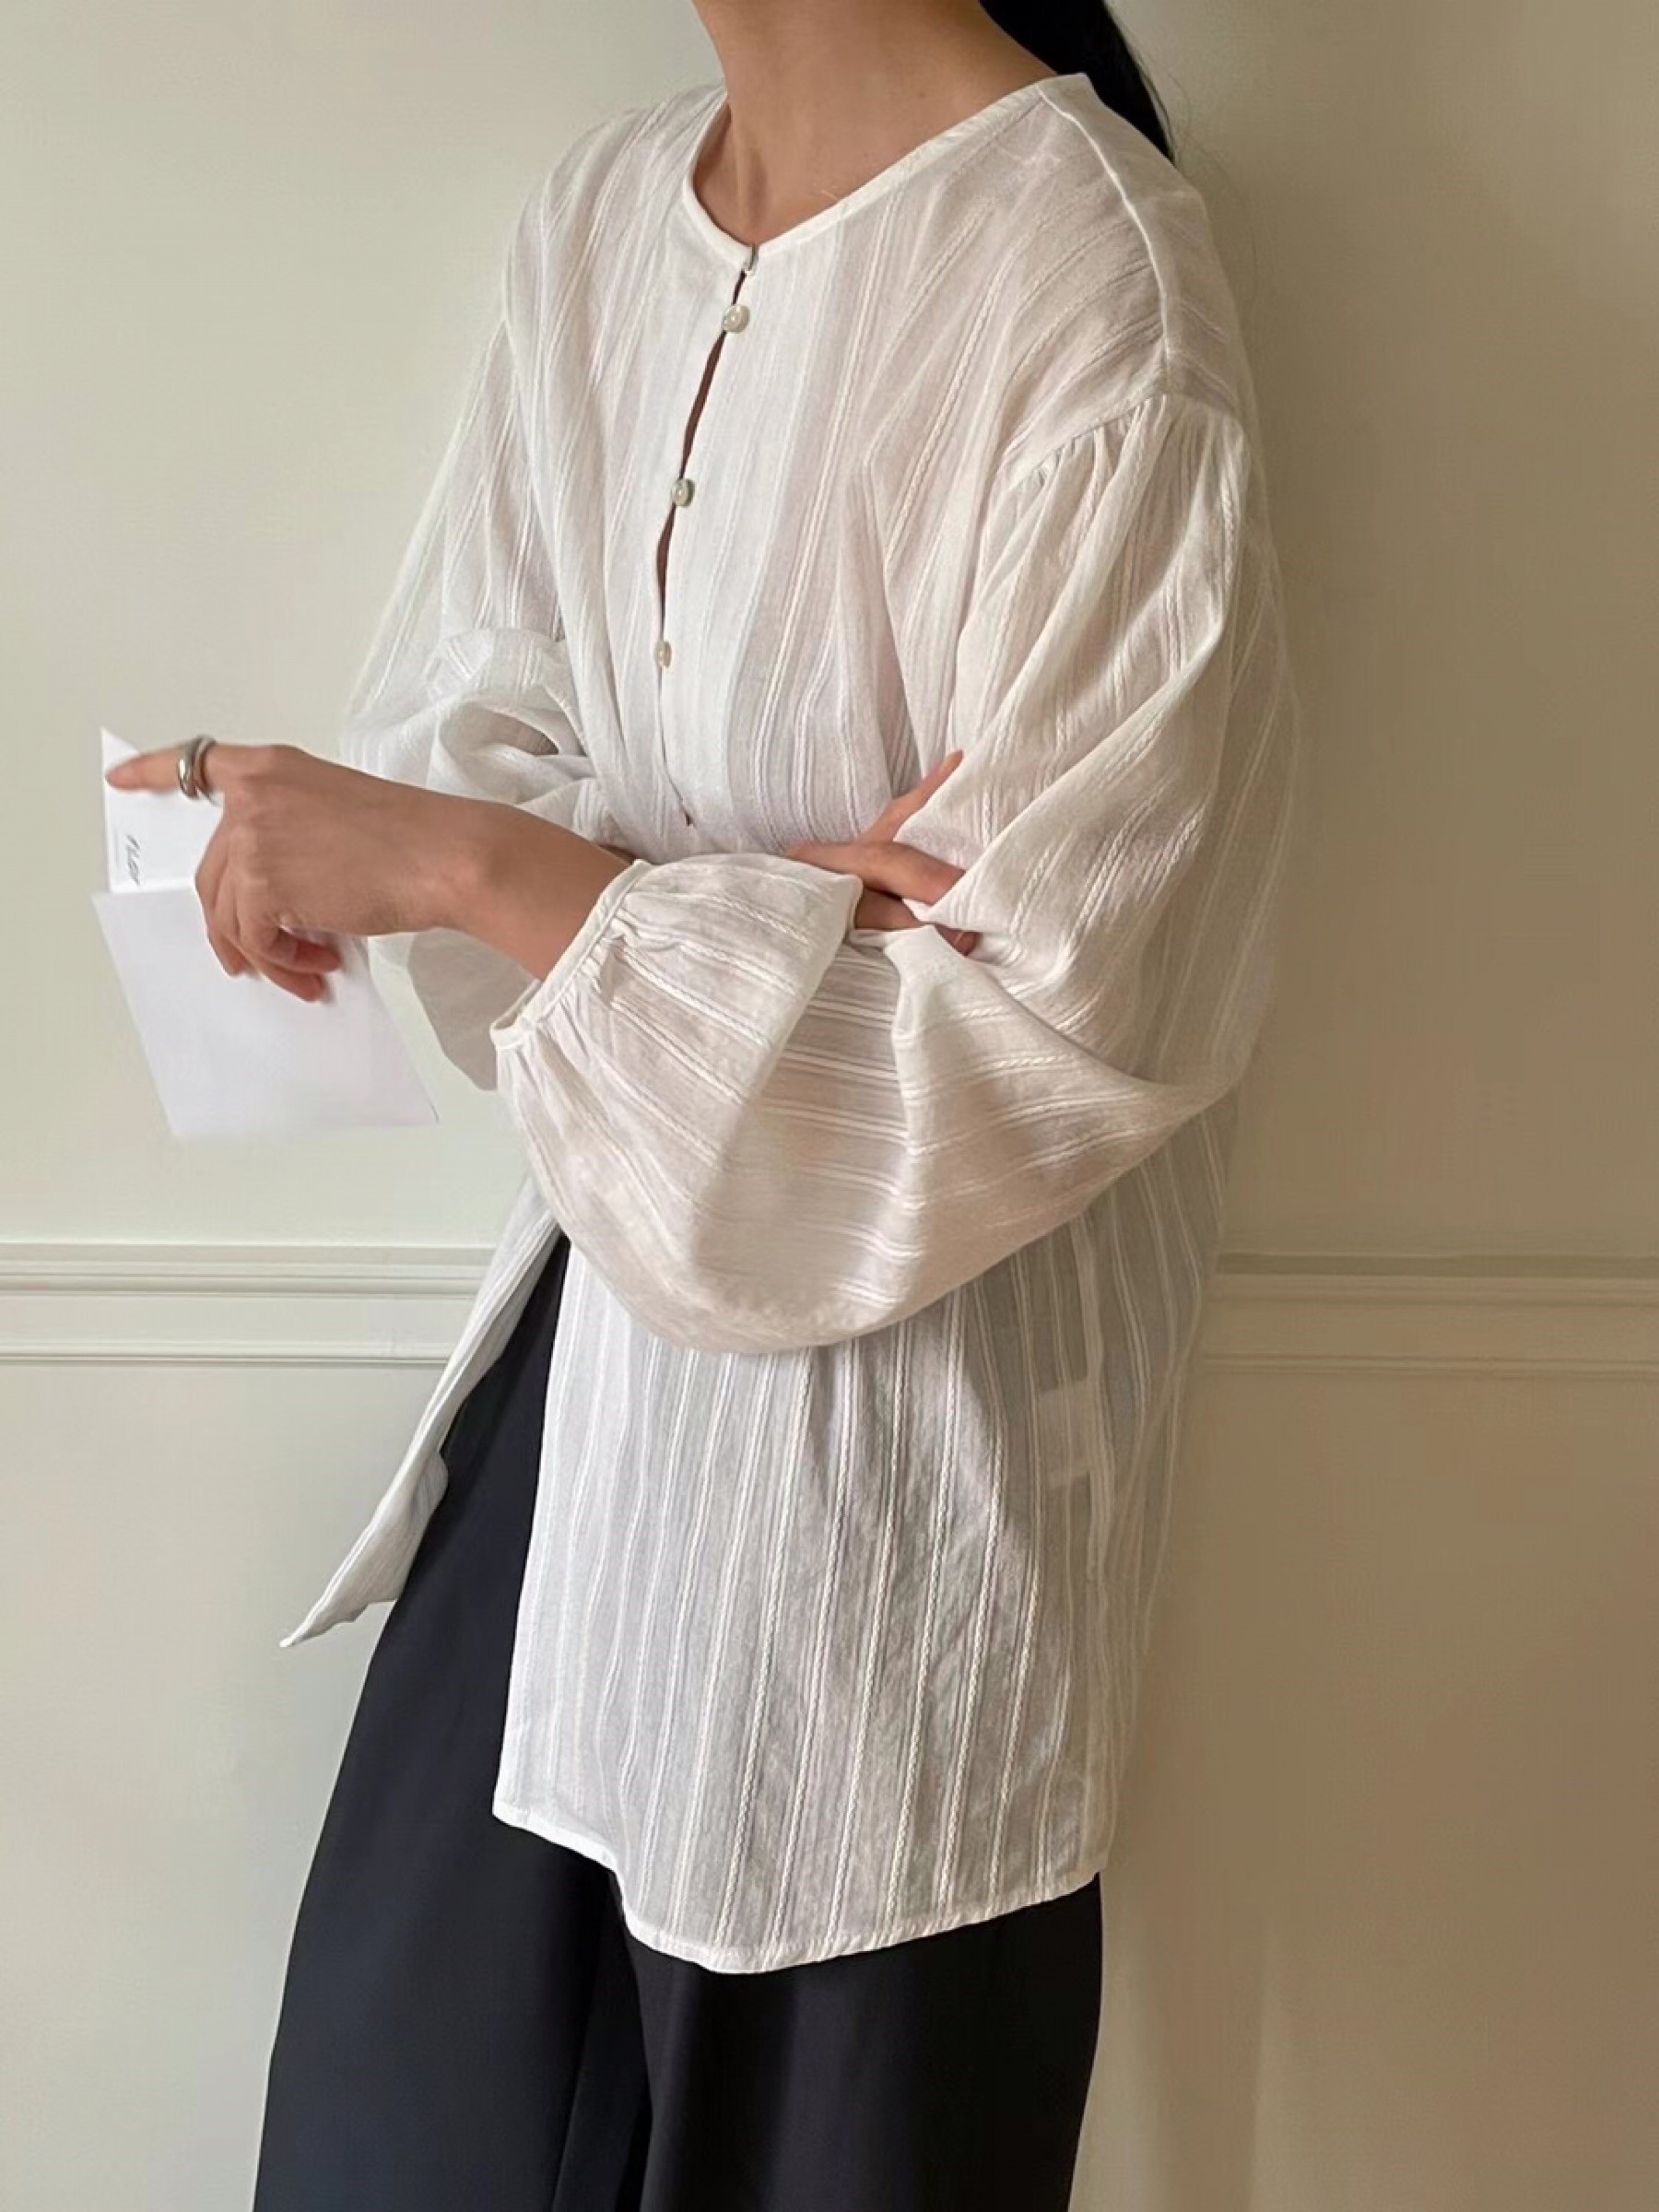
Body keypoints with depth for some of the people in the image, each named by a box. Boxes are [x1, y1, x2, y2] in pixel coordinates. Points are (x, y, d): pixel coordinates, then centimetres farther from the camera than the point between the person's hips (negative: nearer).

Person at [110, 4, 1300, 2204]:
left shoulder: (1091, 304, -20)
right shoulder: (596, 215, 3)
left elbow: (1035, 1034, -19)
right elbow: (459, 723, 5)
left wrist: (461, 865, -21)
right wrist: (754, 902, -16)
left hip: (903, 1398, -6)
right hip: (599, 1313, 7)